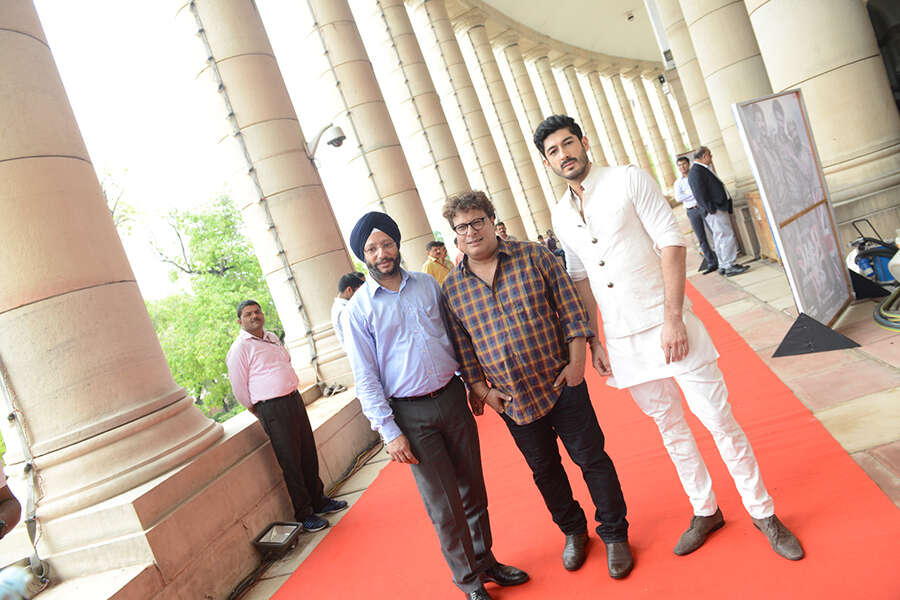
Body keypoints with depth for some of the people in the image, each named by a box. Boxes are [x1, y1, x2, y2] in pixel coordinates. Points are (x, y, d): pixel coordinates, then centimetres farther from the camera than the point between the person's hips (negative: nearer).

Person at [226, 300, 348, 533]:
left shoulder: (272, 337, 14)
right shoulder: (239, 349, -10)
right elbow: (239, 389, -8)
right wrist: (259, 411, 3)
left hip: (294, 399, 8)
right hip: (272, 410, -7)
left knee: (309, 455, 14)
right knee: (291, 463, 0)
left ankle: (319, 501, 30)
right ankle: (304, 514, 13)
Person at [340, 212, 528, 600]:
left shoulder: (428, 284, 6)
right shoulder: (357, 310, -5)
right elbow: (366, 379, -6)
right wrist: (389, 432, -9)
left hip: (452, 398, 4)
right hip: (411, 415, -3)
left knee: (473, 490, 14)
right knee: (445, 507, 3)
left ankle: (485, 561, 36)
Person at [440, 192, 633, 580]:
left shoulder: (534, 257, -5)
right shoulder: (451, 289, 0)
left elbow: (571, 310, -4)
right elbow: (462, 348, 4)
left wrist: (576, 362, -10)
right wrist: (480, 389, -1)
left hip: (561, 384, -2)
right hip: (512, 399, 2)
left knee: (592, 458, 6)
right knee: (545, 469, 16)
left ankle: (614, 534, 27)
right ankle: (573, 531, 39)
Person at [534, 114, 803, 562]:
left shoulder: (628, 180, -6)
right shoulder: (561, 215, 8)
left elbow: (671, 243, -11)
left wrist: (672, 319, -17)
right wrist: (592, 341, 8)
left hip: (667, 325, -4)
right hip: (623, 340, 4)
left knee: (718, 420, 2)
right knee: (670, 428, 15)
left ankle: (762, 512, 22)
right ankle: (705, 511, 33)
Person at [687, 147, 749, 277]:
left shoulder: (702, 169, 17)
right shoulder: (696, 171, -15)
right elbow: (700, 193, -21)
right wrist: (711, 209, -21)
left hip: (720, 207, 11)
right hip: (715, 211, -11)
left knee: (720, 238, 13)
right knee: (727, 237, -8)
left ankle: (723, 266, 19)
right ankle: (729, 266, -3)